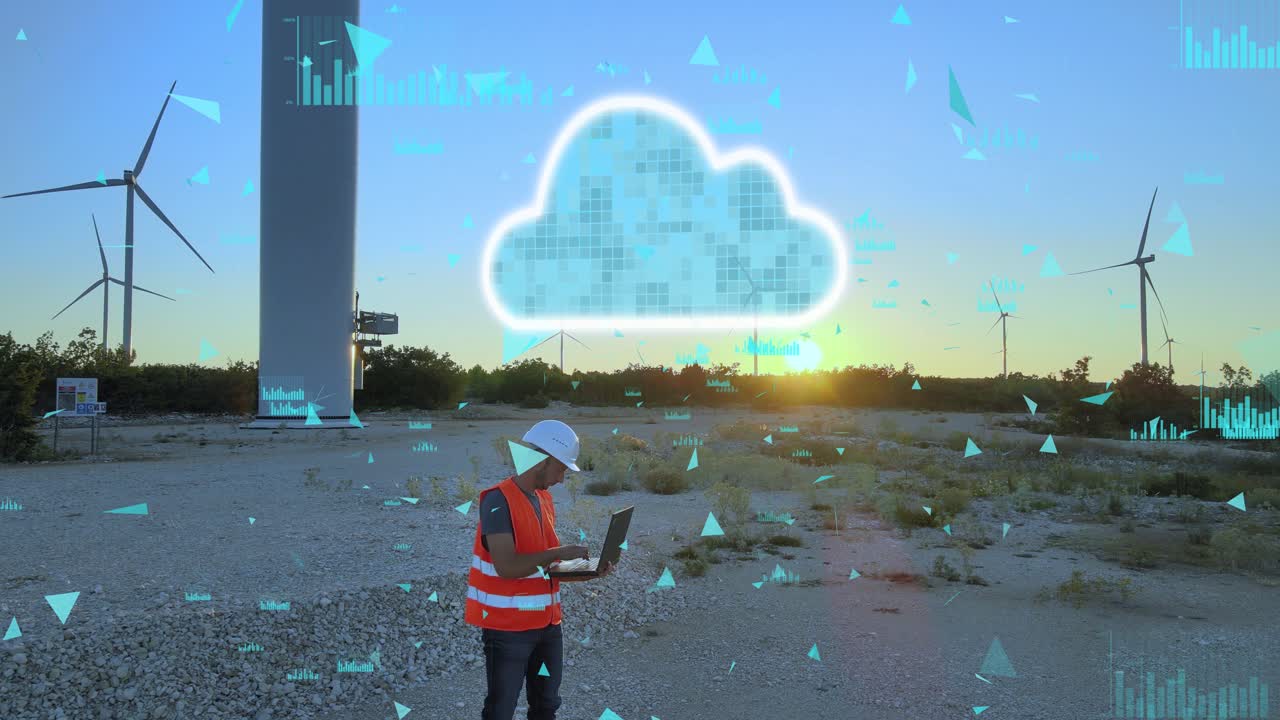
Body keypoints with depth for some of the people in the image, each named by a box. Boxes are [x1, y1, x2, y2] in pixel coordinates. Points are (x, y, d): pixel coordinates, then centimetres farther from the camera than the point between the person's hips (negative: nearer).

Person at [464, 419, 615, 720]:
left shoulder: (545, 500, 9)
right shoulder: (499, 500, -17)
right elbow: (506, 567, -26)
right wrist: (558, 552, -21)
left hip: (547, 624, 8)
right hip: (507, 627, -8)